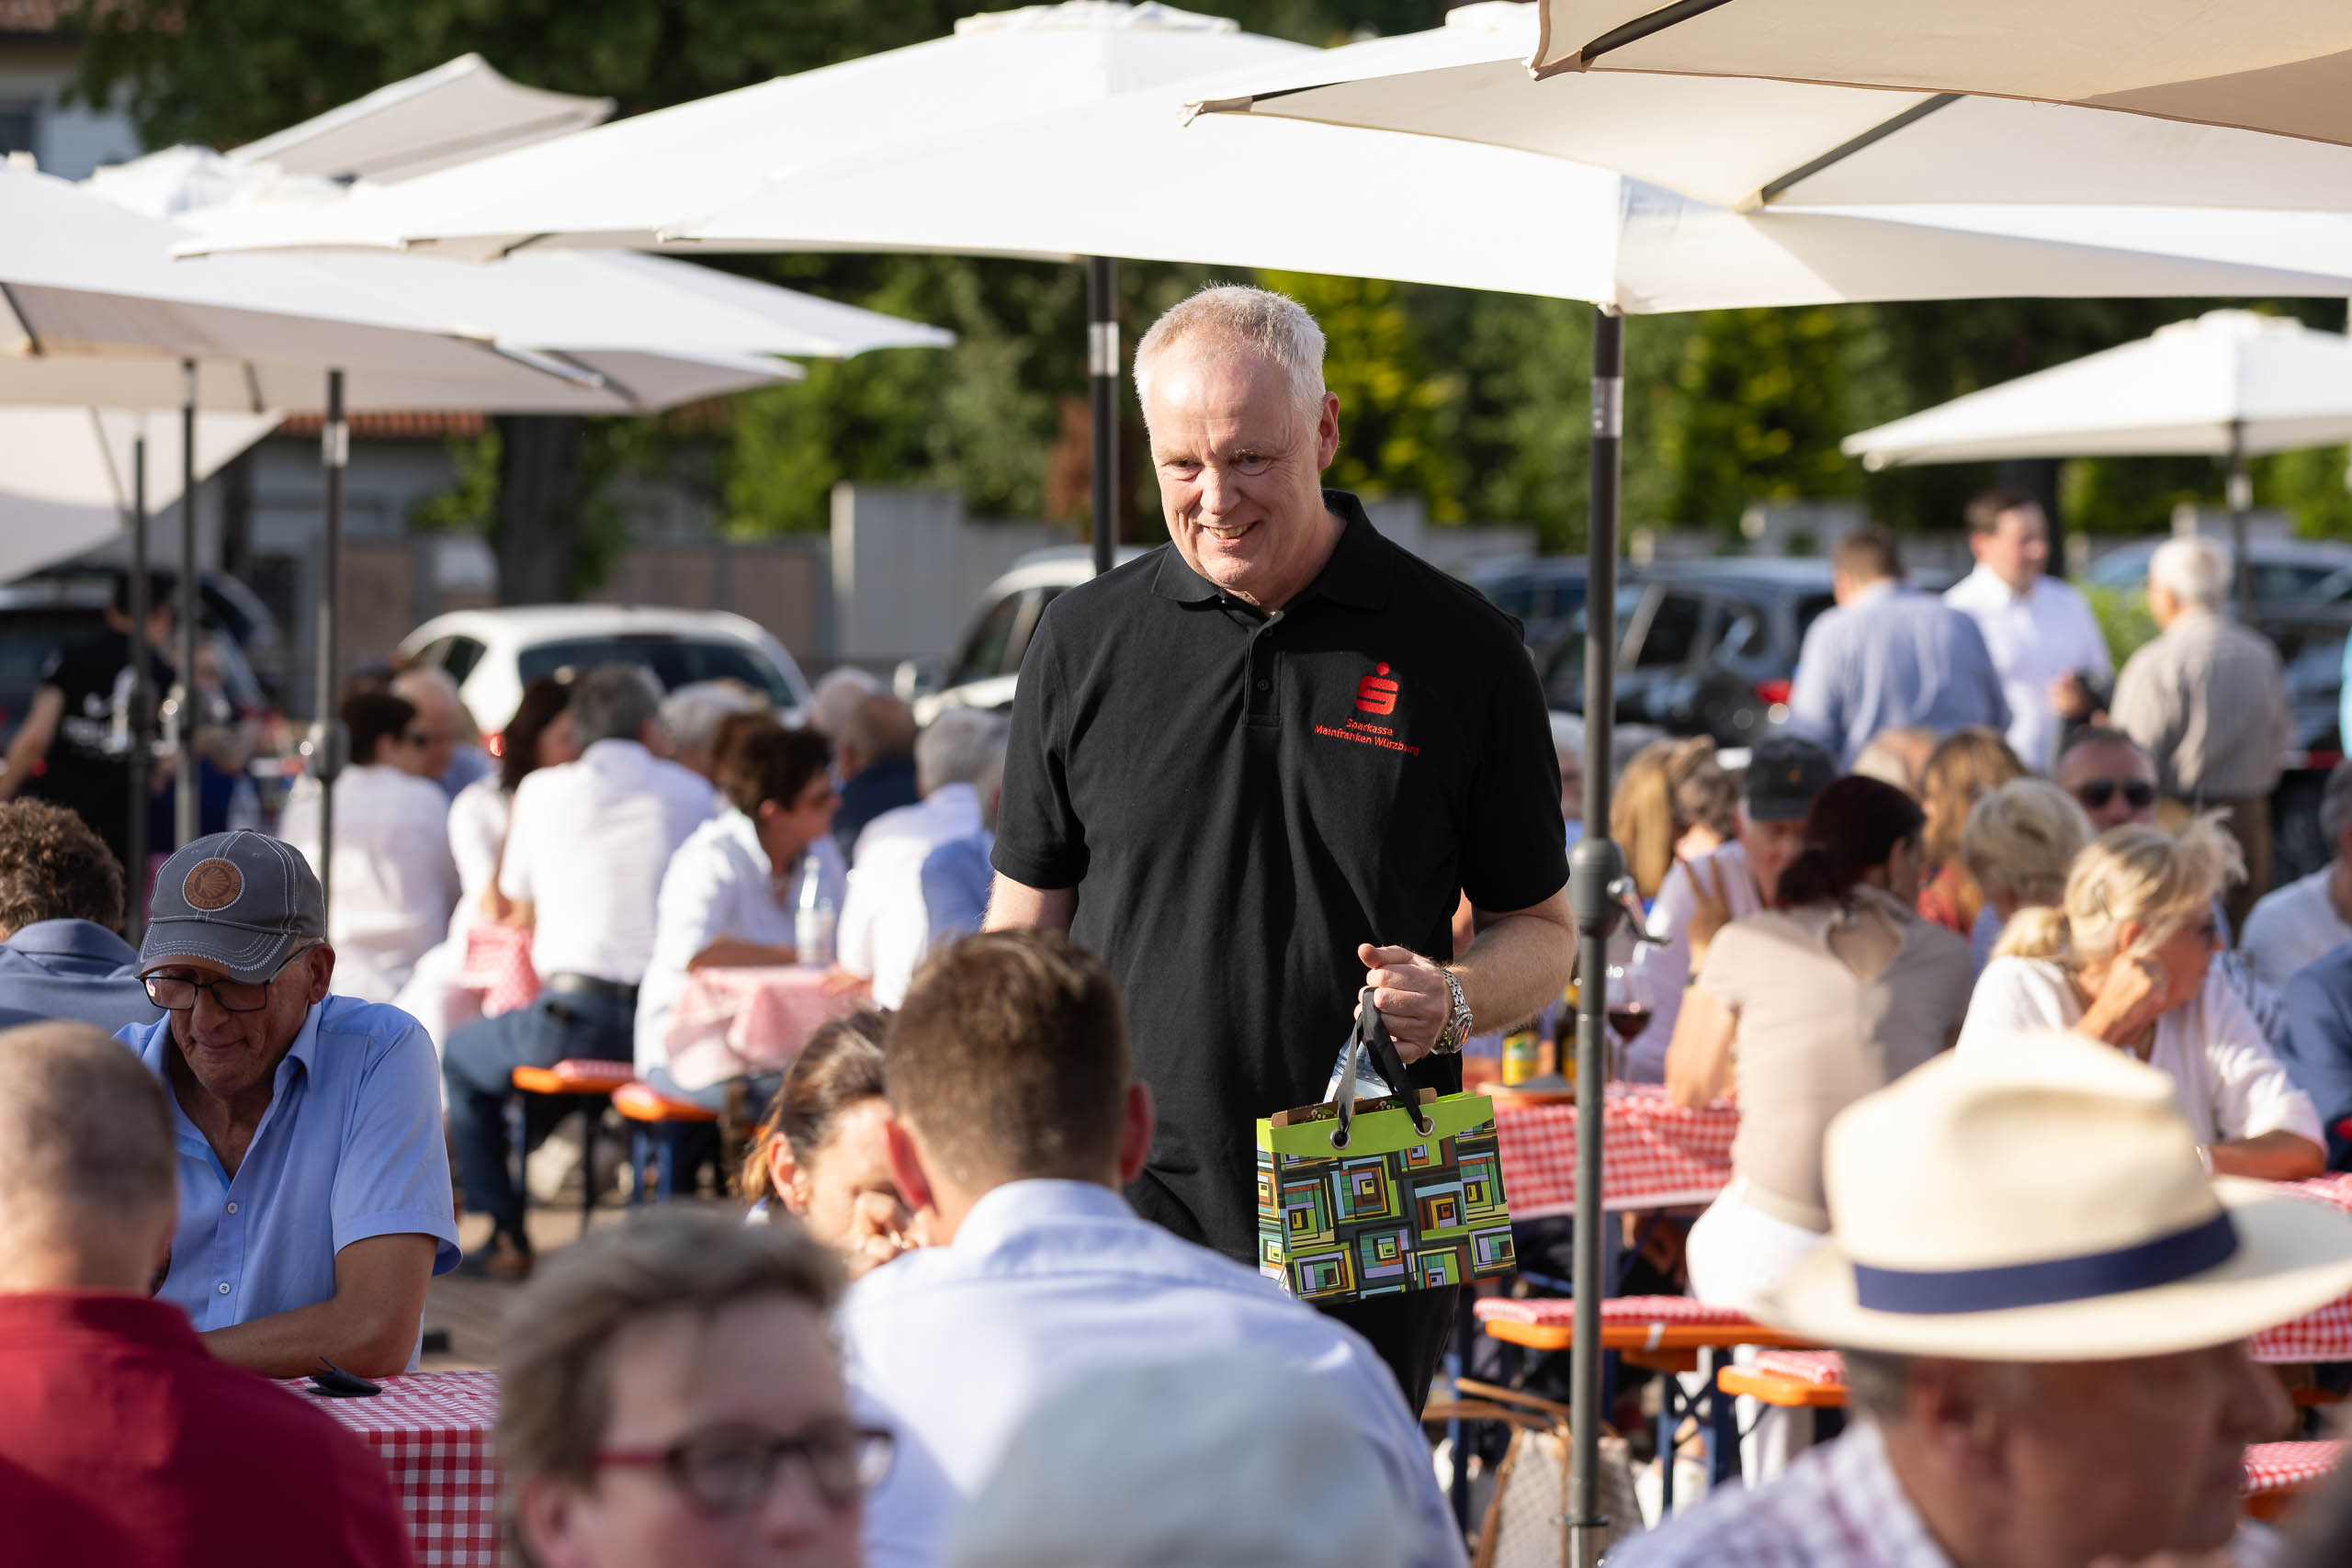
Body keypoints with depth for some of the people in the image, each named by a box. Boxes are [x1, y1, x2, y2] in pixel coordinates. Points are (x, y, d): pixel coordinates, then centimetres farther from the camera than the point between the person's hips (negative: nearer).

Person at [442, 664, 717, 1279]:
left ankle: (506, 1236, 17)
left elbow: (519, 914, 15)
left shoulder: (542, 790, 3)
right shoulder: (692, 794, 7)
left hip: (571, 1020, -2)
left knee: (462, 1057, 25)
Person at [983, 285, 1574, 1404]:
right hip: (1129, 1206, 0)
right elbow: (1022, 934, 12)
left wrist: (1456, 999, -13)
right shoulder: (1085, 641, 7)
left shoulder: (1460, 649, 3)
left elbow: (1543, 933, 10)